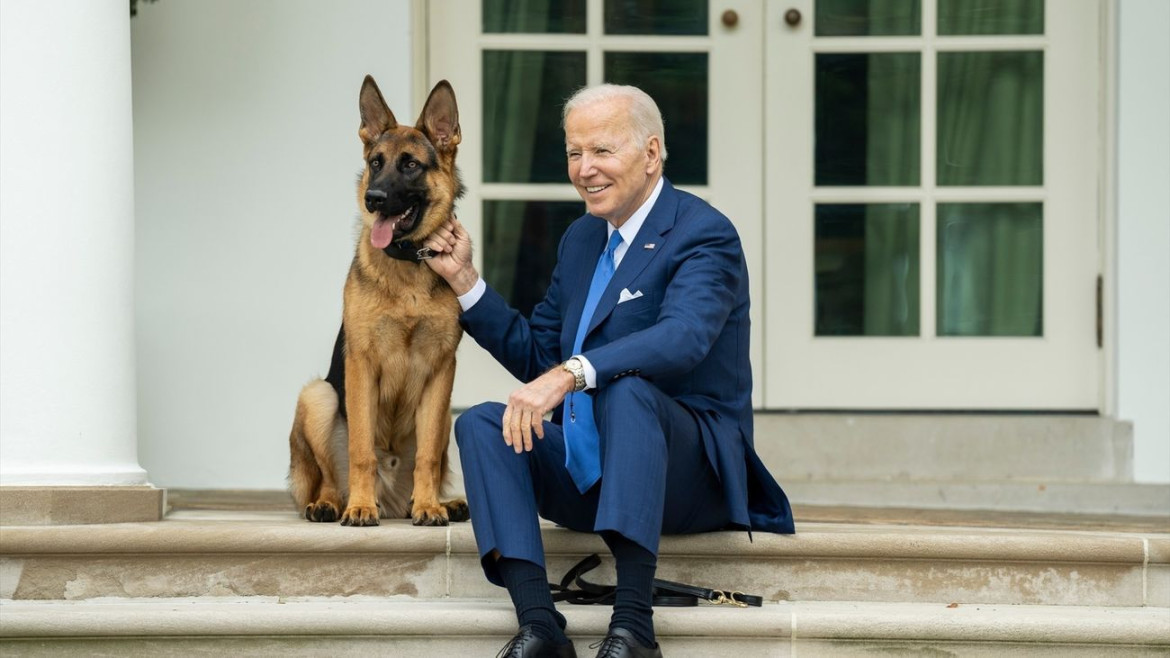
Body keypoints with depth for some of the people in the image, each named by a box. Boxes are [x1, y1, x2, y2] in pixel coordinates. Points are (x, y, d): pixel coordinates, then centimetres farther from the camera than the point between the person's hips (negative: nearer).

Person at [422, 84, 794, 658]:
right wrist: (464, 279, 10)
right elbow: (535, 356, 21)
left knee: (626, 388, -36)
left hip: (690, 469, -7)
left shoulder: (703, 235, -9)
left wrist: (571, 374, -42)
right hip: (587, 470, 7)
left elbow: (682, 339, -29)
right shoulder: (580, 239, 17)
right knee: (481, 423, -14)